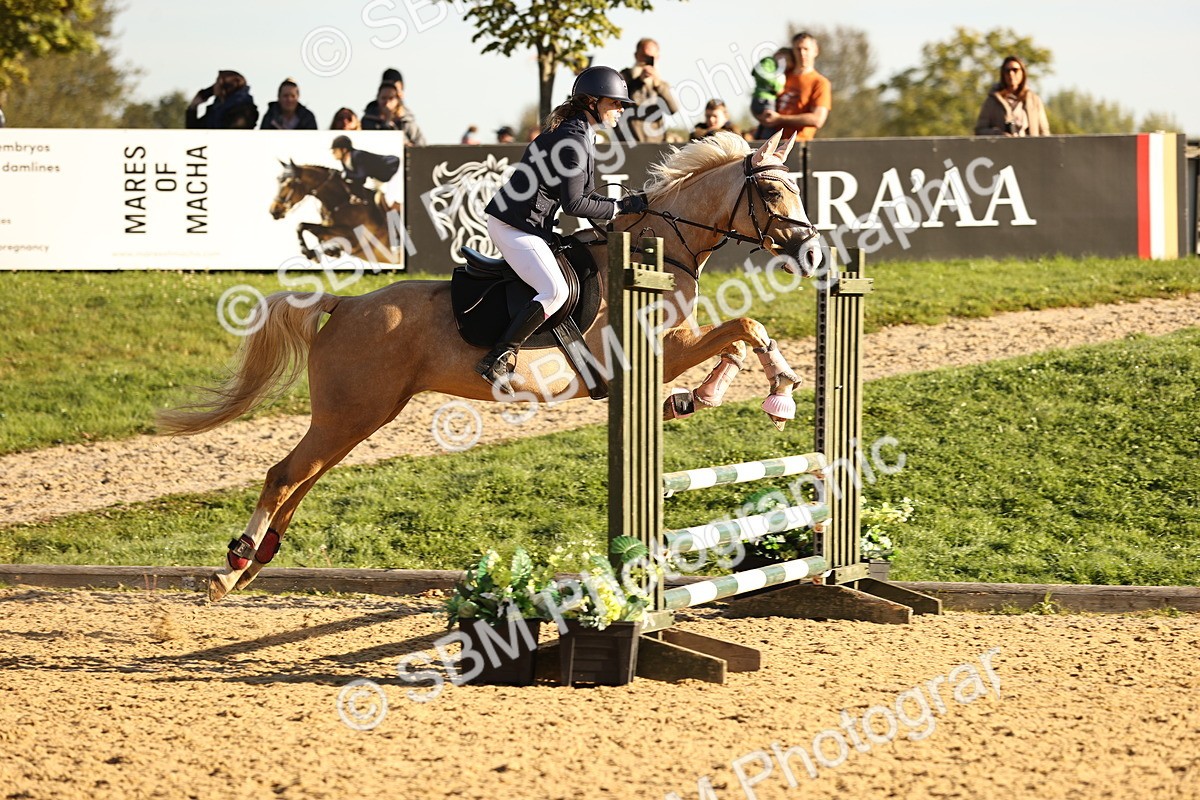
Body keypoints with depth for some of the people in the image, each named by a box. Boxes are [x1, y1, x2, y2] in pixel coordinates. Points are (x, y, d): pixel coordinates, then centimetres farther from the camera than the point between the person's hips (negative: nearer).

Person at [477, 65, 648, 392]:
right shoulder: (573, 140, -18)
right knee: (555, 291, -18)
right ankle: (497, 359, -18)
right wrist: (620, 207, -11)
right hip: (514, 226, -11)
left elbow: (583, 194, 18)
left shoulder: (581, 135, 15)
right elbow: (575, 204, -19)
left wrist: (629, 203, 8)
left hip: (531, 225, 11)